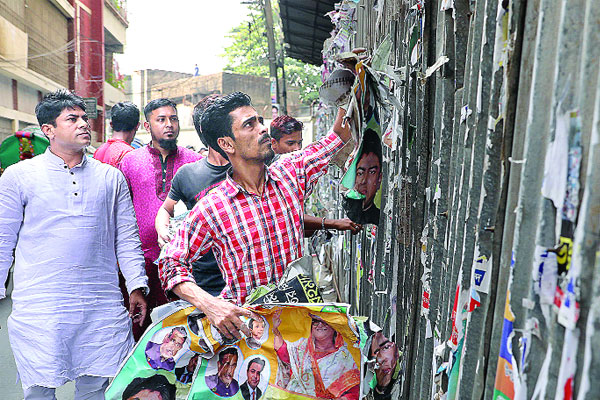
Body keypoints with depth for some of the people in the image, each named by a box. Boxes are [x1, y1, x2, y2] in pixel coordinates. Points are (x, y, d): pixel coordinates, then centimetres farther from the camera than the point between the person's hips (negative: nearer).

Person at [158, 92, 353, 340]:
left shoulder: (291, 175, -1)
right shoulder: (210, 209, -11)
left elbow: (341, 133, 8)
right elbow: (171, 263, -4)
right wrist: (209, 303, -20)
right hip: (242, 322, -2)